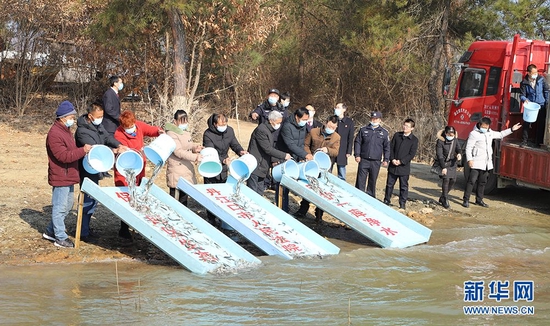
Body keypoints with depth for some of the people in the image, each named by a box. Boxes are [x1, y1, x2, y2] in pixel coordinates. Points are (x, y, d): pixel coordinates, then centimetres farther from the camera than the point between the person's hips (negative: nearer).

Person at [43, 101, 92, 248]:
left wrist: (83, 149, 10)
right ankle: (60, 238, 7)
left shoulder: (66, 130, 13)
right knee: (60, 207, -1)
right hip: (60, 177, -11)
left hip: (69, 176, 11)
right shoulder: (54, 134, -20)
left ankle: (50, 231, 29)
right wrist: (83, 150, -27)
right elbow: (63, 156, -26)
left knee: (68, 205, 18)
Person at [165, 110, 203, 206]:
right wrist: (195, 157, -29)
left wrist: (194, 147, 5)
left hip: (187, 170, 9)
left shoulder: (186, 131, 12)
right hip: (177, 172, -9)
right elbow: (179, 152, -23)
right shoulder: (172, 134, -15)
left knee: (184, 198, 16)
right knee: (174, 199, -5)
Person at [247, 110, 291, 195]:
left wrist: (276, 160, 9)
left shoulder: (269, 130, 15)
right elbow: (267, 149, -21)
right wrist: (284, 156, -17)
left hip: (261, 167, 10)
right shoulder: (261, 130, -17)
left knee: (260, 193, 11)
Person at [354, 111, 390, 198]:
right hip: (363, 160, -1)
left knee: (372, 181, 8)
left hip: (376, 162, 1)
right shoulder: (363, 130, 5)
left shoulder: (384, 133, 6)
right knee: (360, 181, -4)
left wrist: (386, 159, 2)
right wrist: (357, 155, -3)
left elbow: (386, 147, 9)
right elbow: (357, 142, 7)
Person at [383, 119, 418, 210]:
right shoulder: (397, 135, 6)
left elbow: (412, 154, -9)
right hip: (393, 166, 3)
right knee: (389, 184, 11)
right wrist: (392, 159, -8)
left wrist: (401, 161, -16)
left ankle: (402, 204, 13)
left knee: (404, 186, 4)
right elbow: (391, 147, 6)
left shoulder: (414, 140, -4)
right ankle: (386, 201, 23)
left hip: (404, 167, -3)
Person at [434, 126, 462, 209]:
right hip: (443, 163, -6)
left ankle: (442, 197, 21)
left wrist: (459, 153, -19)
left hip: (452, 163, 6)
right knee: (446, 179, -15)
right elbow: (439, 155, -18)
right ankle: (445, 200, -6)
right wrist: (443, 167, -23)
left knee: (453, 180, 4)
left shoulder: (455, 139, -3)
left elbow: (458, 148, 7)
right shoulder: (440, 141, -18)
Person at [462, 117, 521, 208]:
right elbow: (468, 148, -11)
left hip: (487, 163, 7)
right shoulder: (474, 134, -9)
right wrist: (469, 159, -20)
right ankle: (466, 200, -5)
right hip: (476, 163, -7)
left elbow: (500, 135, 30)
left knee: (482, 182, 12)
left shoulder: (490, 133, 13)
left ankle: (479, 200, 22)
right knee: (471, 181, -9)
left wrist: (511, 129, 27)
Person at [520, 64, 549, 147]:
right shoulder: (524, 83, -9)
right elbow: (522, 95, -5)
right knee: (526, 123, -4)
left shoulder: (541, 79, -6)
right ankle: (524, 141, 7)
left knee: (541, 124, 6)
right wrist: (525, 99, -27)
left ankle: (538, 142, 19)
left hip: (541, 105, 1)